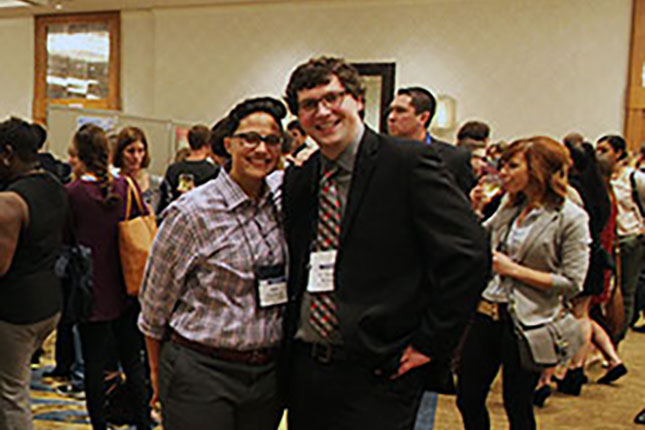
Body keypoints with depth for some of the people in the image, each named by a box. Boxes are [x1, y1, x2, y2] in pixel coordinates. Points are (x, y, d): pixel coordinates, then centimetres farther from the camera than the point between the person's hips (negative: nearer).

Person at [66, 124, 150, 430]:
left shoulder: (72, 193, -14)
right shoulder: (128, 187, -5)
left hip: (91, 292, -3)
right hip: (127, 290, 3)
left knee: (94, 364, 9)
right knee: (133, 361, 14)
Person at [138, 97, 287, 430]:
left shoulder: (283, 195, 3)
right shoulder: (191, 212, -10)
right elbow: (155, 302, -2)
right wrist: (158, 374, 6)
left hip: (268, 373, 5)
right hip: (201, 373, -4)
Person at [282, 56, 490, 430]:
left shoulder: (409, 163, -9)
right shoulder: (297, 179, 10)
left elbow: (470, 256, -13)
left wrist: (429, 343, -12)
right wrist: (287, 340, 10)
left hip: (376, 376, -5)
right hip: (304, 369, 6)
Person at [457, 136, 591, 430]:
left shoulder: (571, 218, -9)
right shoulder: (509, 206, 9)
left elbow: (572, 283, -13)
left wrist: (514, 269, -15)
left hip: (526, 323, -5)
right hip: (486, 311, 6)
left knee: (517, 406, 10)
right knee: (467, 398, 12)